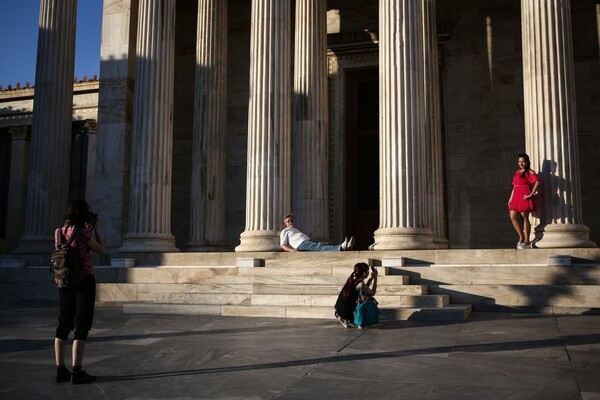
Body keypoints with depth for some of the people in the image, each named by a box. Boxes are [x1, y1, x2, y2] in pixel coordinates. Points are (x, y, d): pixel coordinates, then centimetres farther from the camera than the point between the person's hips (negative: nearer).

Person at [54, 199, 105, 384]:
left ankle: (60, 370, 12)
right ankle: (76, 372, -5)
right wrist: (95, 228, 2)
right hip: (84, 279, -7)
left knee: (63, 324, 11)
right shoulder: (82, 232, -14)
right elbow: (101, 250, -3)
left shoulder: (61, 231, 6)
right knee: (82, 326, -3)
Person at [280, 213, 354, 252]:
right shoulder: (284, 231, 19)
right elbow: (283, 245, 4)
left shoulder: (295, 230, 41)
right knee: (319, 247, -32)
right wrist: (291, 250, -19)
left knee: (324, 245, -20)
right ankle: (340, 247, -57)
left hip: (308, 241, 8)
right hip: (301, 244, -8)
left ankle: (347, 247, -44)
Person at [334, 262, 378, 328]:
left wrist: (371, 278, 10)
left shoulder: (352, 278, 1)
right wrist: (375, 278, -4)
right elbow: (372, 293, -7)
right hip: (345, 312, -8)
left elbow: (365, 289, 18)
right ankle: (346, 320, 2)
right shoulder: (360, 284, -24)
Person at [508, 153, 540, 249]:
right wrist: (510, 198, 15)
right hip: (516, 197, 7)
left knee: (525, 218, -3)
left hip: (524, 197, -7)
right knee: (513, 217, 1)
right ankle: (521, 237, 15)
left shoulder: (529, 172, -3)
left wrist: (531, 194, -18)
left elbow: (537, 182, -18)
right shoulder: (517, 172, 19)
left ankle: (527, 241, 4)